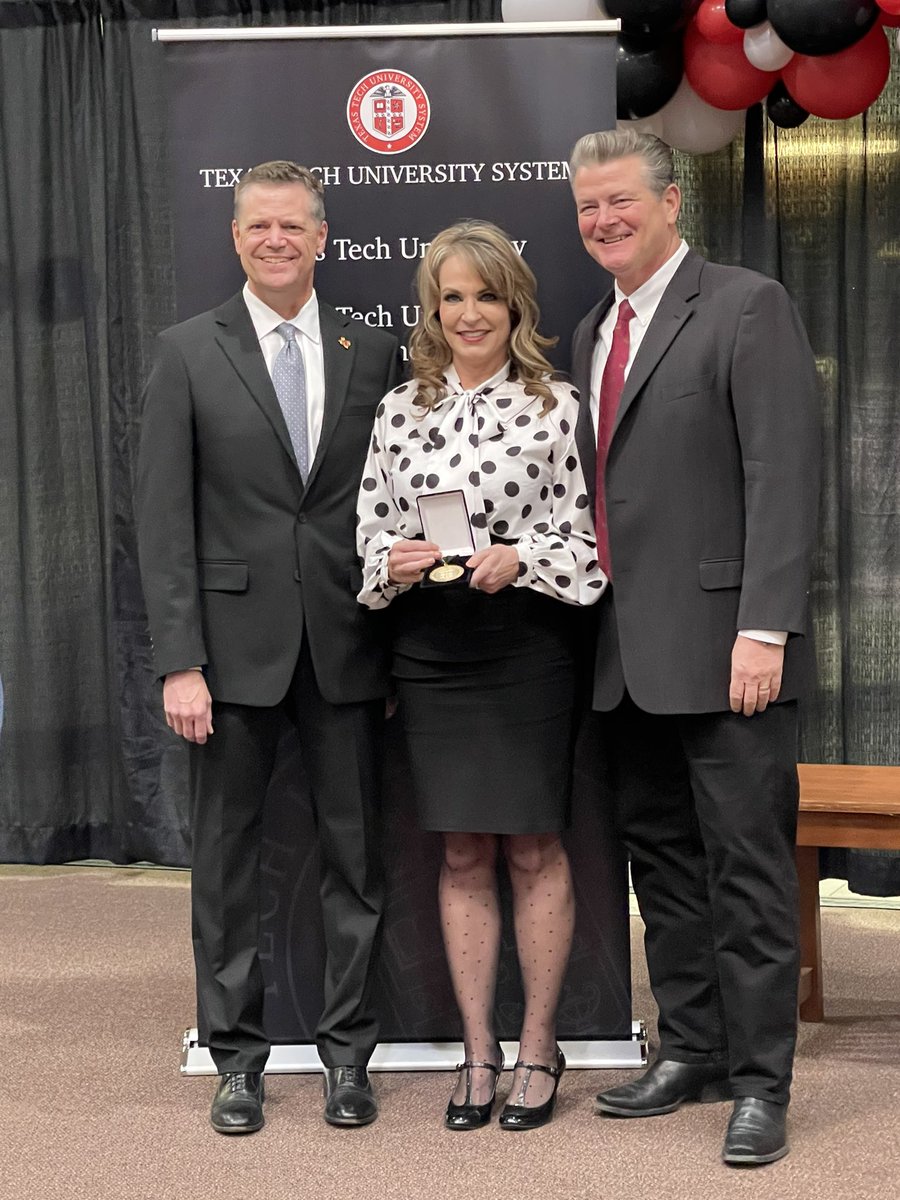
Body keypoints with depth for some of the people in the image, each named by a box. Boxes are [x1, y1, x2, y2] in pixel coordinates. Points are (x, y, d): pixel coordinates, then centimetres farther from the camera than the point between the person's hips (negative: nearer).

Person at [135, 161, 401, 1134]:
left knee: (354, 852, 7)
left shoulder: (373, 354, 7)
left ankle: (347, 1052, 20)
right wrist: (179, 660, -10)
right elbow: (164, 519, -3)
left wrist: (402, 646, 3)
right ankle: (237, 1057, 20)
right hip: (235, 642, -1)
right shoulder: (188, 353, 2)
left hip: (346, 643, 2)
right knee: (226, 855, 6)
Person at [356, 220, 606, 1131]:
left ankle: (538, 1047, 19)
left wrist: (522, 559, -19)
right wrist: (393, 563, -10)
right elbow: (371, 534, 11)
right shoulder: (400, 409, 8)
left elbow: (588, 538, -2)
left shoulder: (554, 406, -2)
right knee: (462, 855, 9)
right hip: (429, 652, 3)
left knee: (533, 850, 5)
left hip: (526, 648, -3)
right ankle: (477, 1049, 20)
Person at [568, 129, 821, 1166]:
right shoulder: (593, 333, 18)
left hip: (719, 644, -7)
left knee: (747, 867, -1)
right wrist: (595, 628, 12)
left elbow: (784, 478, -13)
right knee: (661, 857, 13)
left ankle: (760, 1081, 9)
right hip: (627, 654, 8)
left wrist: (763, 628, -19)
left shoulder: (748, 308, -5)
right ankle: (690, 1051, 25)